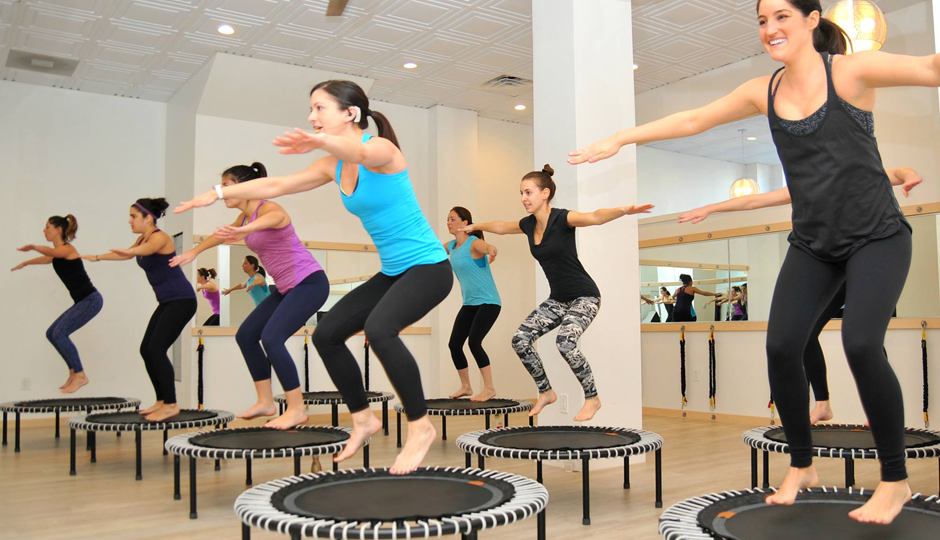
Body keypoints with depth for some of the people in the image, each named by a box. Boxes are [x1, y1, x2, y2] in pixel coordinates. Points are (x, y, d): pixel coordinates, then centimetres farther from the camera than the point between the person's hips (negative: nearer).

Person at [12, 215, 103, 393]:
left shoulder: (67, 249, -10)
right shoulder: (58, 252, 17)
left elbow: (49, 252, -32)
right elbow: (48, 258, 39)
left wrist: (34, 247, -52)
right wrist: (25, 263, 55)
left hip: (91, 300, -10)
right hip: (82, 301, 10)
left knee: (60, 333, -16)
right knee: (52, 333, 11)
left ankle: (80, 375, -8)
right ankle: (74, 372, 16)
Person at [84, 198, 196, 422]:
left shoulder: (159, 238, -14)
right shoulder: (143, 238, 12)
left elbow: (145, 250, -38)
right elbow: (128, 253, 33)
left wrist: (129, 252, -60)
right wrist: (97, 257, 43)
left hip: (182, 300, -10)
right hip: (167, 302, 10)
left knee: (156, 348, -16)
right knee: (146, 349, 8)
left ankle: (171, 405, -12)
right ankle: (162, 401, 15)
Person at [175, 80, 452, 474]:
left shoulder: (382, 148, -16)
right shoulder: (333, 167, 7)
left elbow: (361, 153, -41)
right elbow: (275, 185, 12)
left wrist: (320, 142, -62)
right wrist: (218, 193, 9)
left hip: (428, 267, -9)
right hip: (392, 272, 9)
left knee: (378, 328, -32)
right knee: (326, 335, 3)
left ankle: (420, 427, -15)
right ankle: (363, 420, 19)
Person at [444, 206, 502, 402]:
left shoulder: (474, 243, -15)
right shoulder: (450, 246, 7)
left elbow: (489, 247, -38)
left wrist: (491, 252, -61)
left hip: (488, 302, -8)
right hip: (469, 304, 8)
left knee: (474, 342, -20)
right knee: (454, 344, 2)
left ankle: (489, 388, -8)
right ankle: (465, 387, 19)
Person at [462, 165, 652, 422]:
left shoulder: (562, 218, -18)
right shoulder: (529, 224, 3)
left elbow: (594, 217, -37)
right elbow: (501, 226, 23)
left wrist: (625, 210, -55)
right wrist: (476, 226, 39)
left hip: (584, 296, -7)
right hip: (557, 299, 8)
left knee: (565, 343, -29)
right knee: (520, 340, -4)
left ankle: (592, 398, -5)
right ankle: (546, 392, 15)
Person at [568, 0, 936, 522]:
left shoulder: (851, 71, -7)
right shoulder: (764, 91, 6)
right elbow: (692, 119, 10)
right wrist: (619, 139, 10)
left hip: (876, 237, -4)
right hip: (812, 244, 4)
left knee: (861, 343, -22)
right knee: (781, 347, -9)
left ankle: (895, 479, -1)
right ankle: (801, 466, 14)